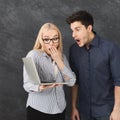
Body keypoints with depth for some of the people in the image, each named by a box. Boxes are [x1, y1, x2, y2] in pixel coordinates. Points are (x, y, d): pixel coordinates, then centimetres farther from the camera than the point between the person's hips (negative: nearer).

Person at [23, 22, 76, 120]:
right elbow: (27, 85, -15)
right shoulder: (33, 55, -10)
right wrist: (40, 87, -35)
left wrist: (59, 61, -14)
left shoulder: (62, 56, 4)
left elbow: (71, 82, -5)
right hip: (38, 109, -4)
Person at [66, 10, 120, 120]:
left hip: (106, 109, -3)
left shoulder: (110, 48, -13)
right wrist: (74, 106, 4)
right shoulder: (74, 50, -1)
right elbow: (75, 80, 5)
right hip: (84, 110, 4)